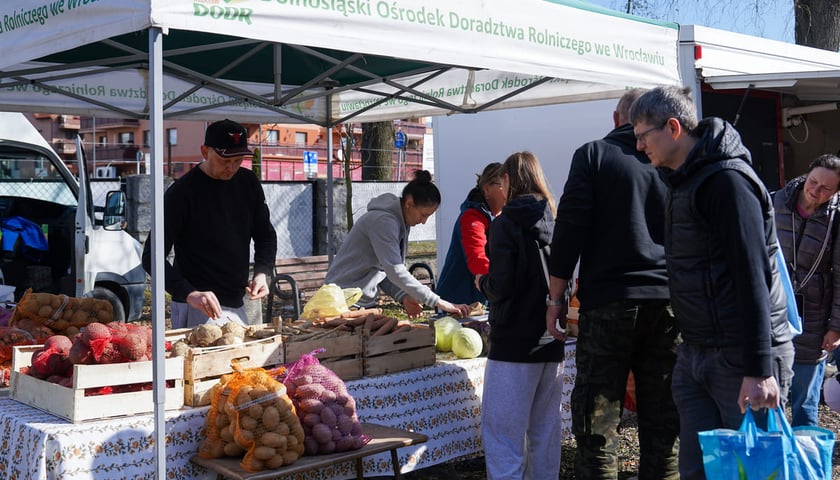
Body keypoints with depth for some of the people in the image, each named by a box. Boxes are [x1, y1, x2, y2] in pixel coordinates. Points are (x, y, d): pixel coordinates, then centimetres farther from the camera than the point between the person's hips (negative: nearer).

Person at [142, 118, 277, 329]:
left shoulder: (248, 183, 5)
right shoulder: (181, 192, -13)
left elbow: (266, 234, 16)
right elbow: (152, 256, -15)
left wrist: (262, 272, -4)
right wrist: (190, 294, -29)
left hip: (238, 307, 6)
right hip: (199, 311, -6)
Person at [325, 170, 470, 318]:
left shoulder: (402, 222, 8)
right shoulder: (383, 221, -22)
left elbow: (386, 268, 8)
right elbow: (396, 272, -29)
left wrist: (403, 297, -9)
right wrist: (438, 303, -29)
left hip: (365, 301, 9)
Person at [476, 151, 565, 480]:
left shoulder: (506, 223, -10)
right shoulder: (555, 221, 6)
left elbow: (500, 286, -15)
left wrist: (482, 282, 4)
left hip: (515, 342, -6)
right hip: (552, 342, 6)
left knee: (502, 432, -2)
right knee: (545, 430, 14)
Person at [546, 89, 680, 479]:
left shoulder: (593, 154, 1)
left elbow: (570, 226, -5)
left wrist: (556, 296, 0)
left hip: (608, 303, -3)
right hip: (668, 303, 3)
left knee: (596, 422, 2)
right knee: (662, 423, 12)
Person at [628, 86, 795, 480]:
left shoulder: (727, 180, -15)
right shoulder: (682, 181, 14)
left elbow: (752, 276, -21)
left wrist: (759, 369, -23)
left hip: (740, 357, -9)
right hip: (695, 354, 9)